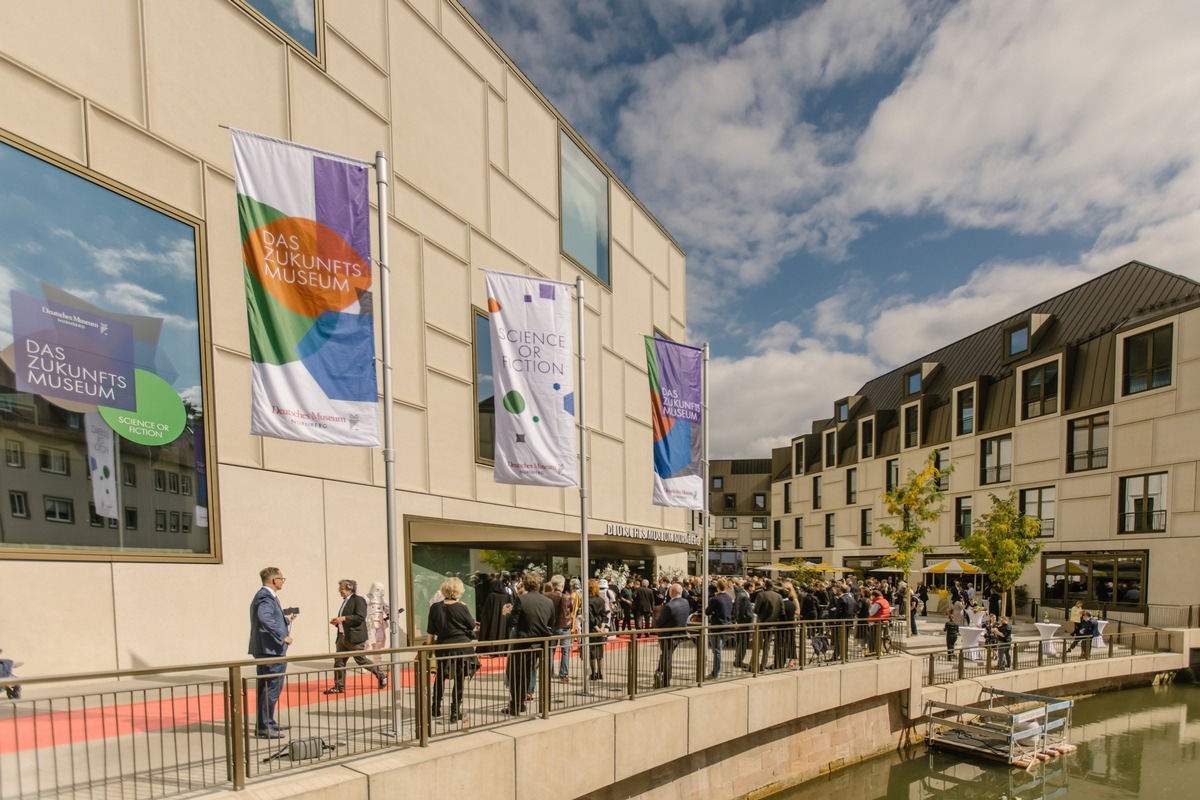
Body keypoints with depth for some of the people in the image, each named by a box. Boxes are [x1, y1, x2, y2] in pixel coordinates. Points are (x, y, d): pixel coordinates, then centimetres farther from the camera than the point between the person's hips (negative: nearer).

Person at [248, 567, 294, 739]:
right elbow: (265, 618, -34)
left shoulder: (265, 596, 15)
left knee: (267, 688, 19)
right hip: (271, 649, -11)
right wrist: (283, 636, -30)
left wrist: (286, 620, 29)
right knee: (271, 688, -5)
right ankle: (264, 727, 0)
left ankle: (268, 723, 29)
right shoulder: (266, 597, -17)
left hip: (268, 649, 11)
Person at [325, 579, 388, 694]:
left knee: (361, 660, -1)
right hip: (343, 637, 8)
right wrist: (337, 622, 7)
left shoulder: (358, 600, -10)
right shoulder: (345, 601, 17)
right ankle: (339, 686, 10)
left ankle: (381, 674, 16)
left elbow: (360, 617, -22)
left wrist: (343, 618, -23)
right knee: (339, 661, 3)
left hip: (355, 637, -8)